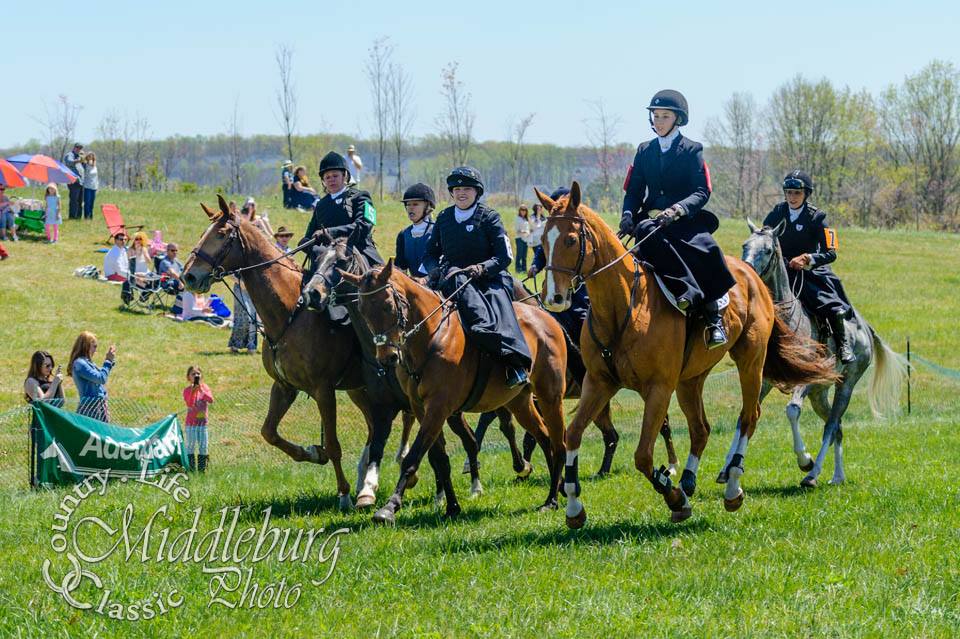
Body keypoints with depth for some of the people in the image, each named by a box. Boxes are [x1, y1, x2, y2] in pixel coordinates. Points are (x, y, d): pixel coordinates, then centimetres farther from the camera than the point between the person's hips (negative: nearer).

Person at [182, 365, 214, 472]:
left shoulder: (205, 388, 2)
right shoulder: (187, 390, -6)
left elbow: (211, 400, -12)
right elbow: (189, 404, -19)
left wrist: (202, 391, -21)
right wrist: (193, 392, -31)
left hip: (202, 422, 3)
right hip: (190, 423, -3)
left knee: (203, 446, 7)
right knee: (190, 445, -1)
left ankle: (202, 467, 15)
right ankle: (190, 468, 4)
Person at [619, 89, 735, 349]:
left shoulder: (692, 150, 5)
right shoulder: (644, 151, 16)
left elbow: (702, 192, -4)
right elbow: (634, 191, 14)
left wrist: (678, 209, -23)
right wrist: (628, 214, -8)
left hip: (686, 220, -3)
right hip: (652, 218, 3)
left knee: (705, 250, -34)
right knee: (645, 231, -36)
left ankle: (714, 319, -26)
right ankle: (687, 291, -42)